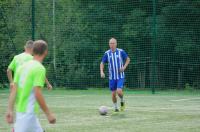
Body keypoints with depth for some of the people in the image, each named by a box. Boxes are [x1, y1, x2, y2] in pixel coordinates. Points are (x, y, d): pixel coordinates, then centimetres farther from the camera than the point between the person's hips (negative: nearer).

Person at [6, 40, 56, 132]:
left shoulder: (23, 67, 10)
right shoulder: (40, 68, -12)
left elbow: (14, 90, 5)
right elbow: (37, 94, -19)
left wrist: (10, 110, 5)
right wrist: (48, 114, -13)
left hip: (20, 110, 8)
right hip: (28, 113, -8)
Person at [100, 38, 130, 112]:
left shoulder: (121, 52, -5)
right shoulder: (107, 53, -1)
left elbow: (128, 59, 7)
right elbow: (102, 63, 7)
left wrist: (124, 67, -9)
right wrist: (101, 72, -10)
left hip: (120, 76, -2)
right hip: (112, 77, 2)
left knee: (119, 91, -18)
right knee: (113, 93, 3)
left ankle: (122, 101, 14)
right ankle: (115, 107, 23)